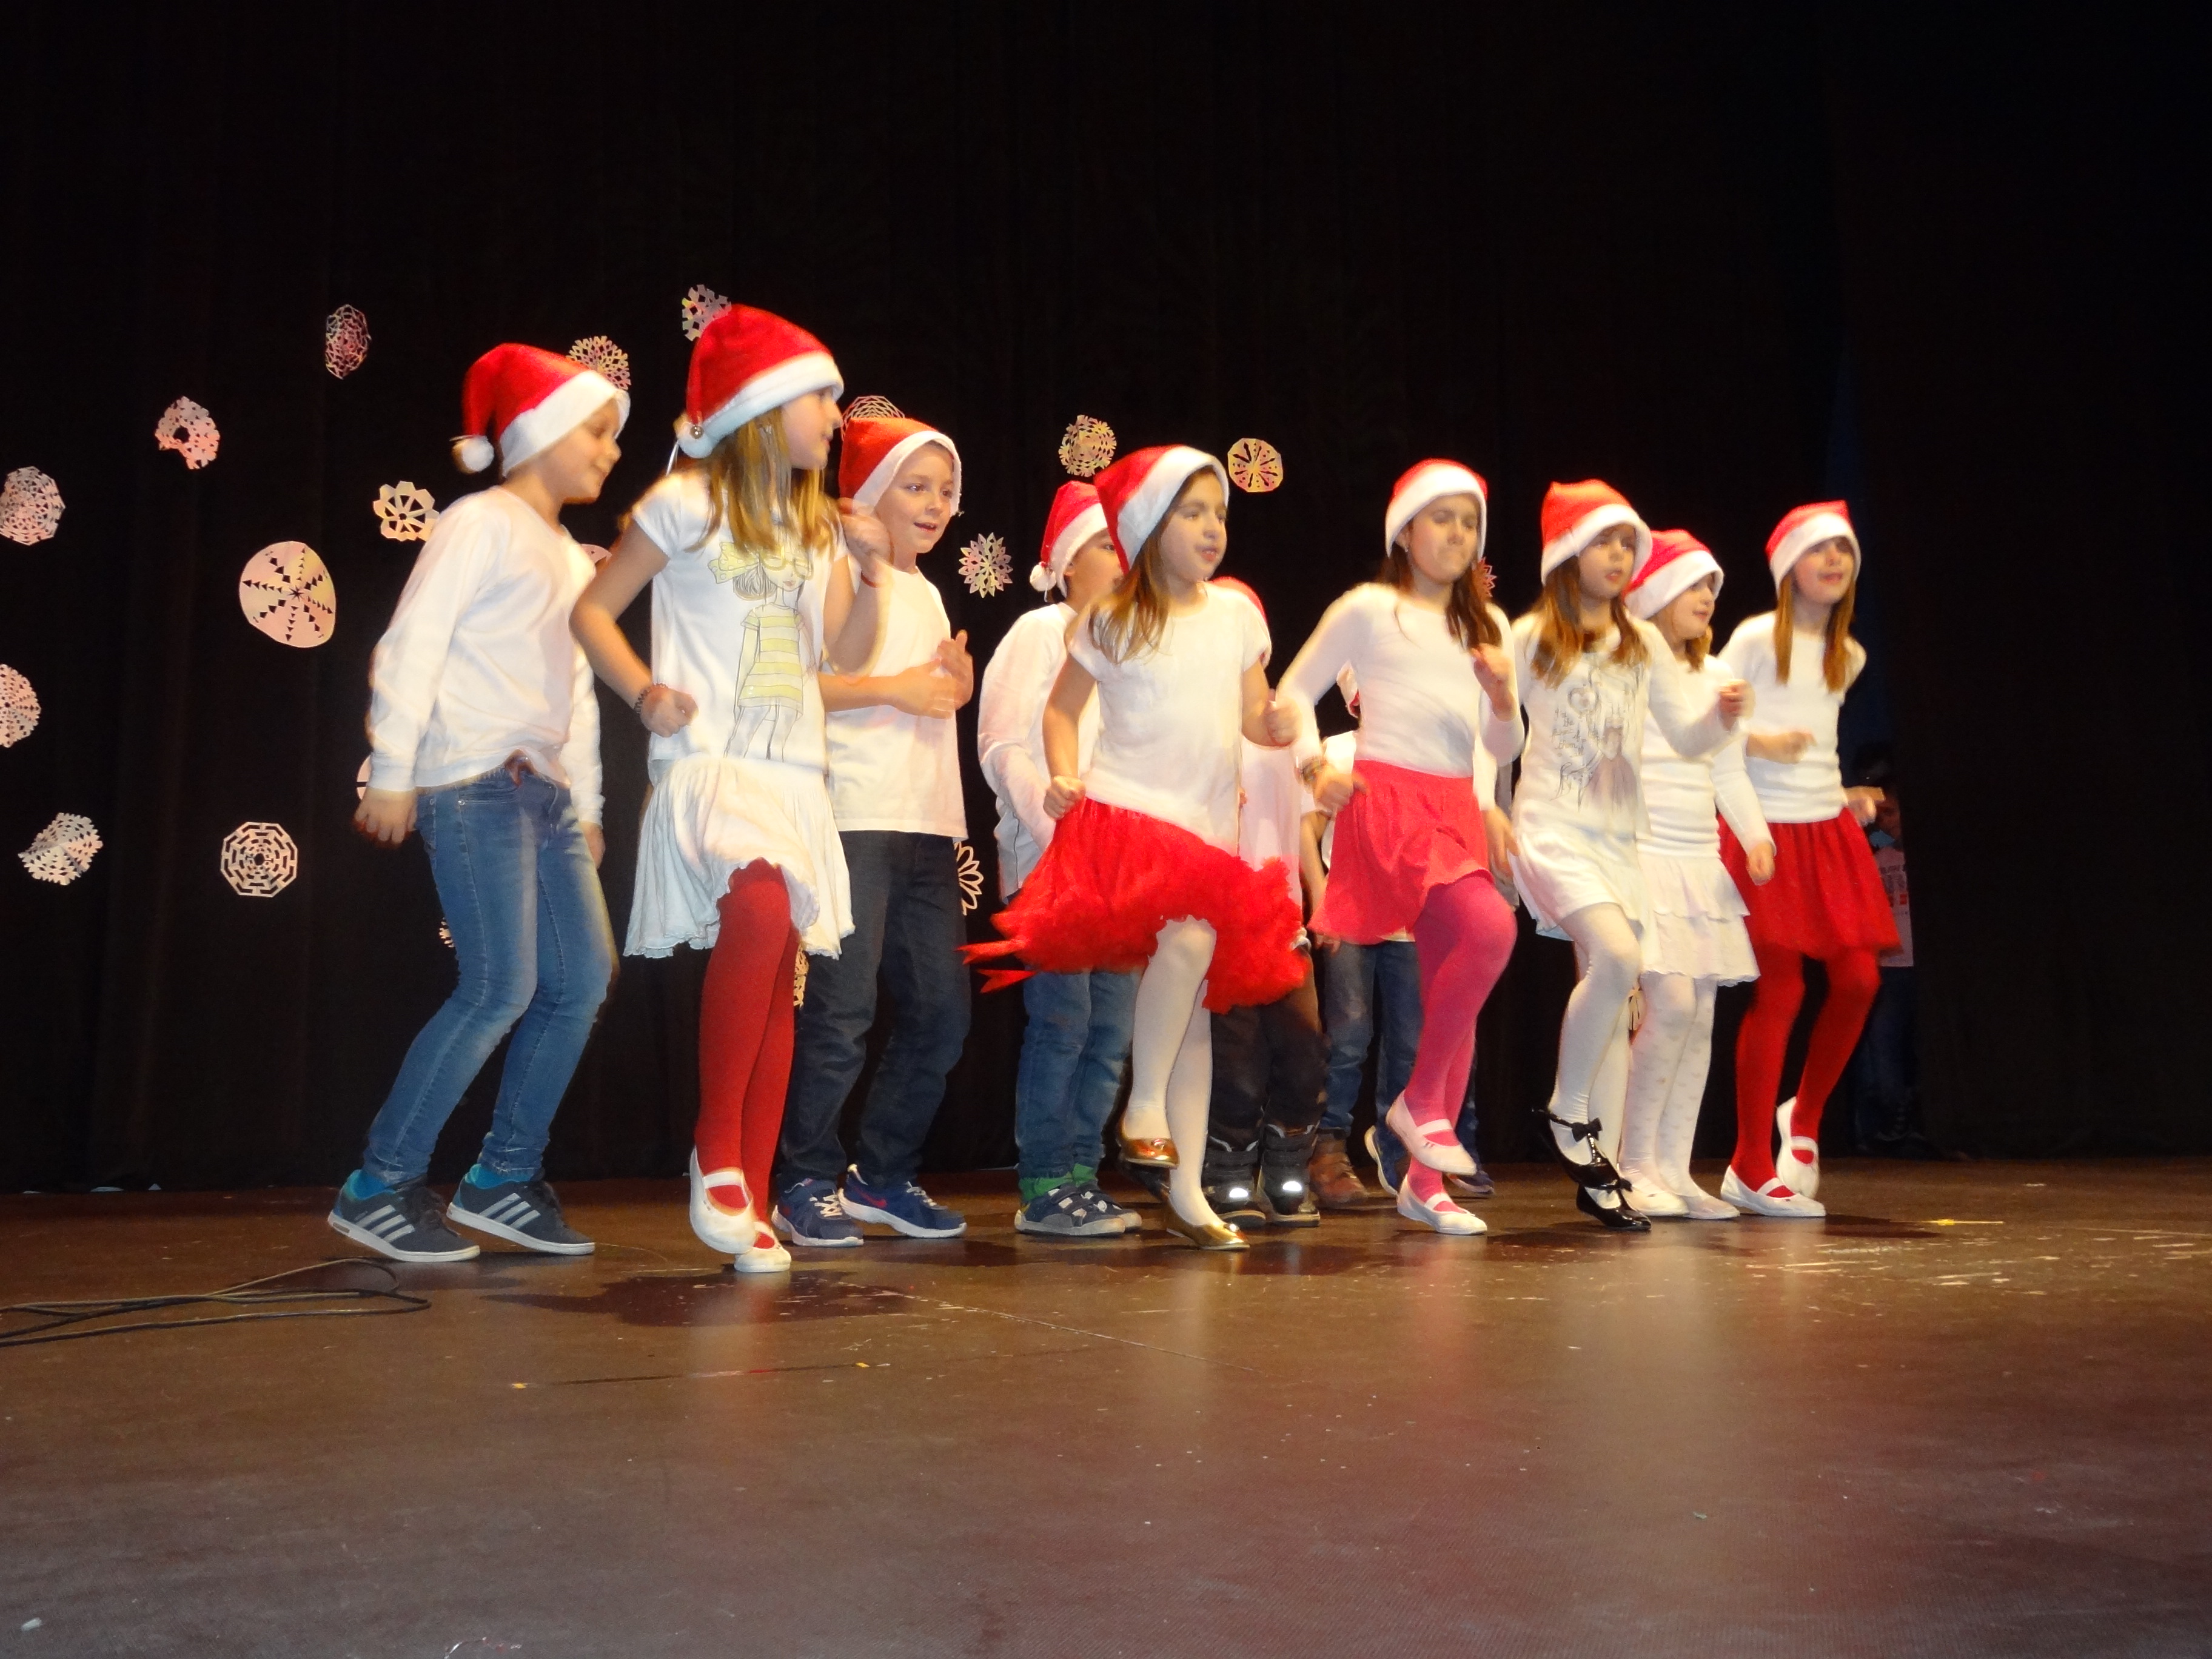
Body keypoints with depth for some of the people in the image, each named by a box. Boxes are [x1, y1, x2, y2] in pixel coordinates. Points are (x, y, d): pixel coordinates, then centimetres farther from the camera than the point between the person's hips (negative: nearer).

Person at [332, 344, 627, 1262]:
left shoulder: (571, 559, 23)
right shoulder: (481, 524, -2)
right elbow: (411, 644, -9)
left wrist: (585, 804, 20)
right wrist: (392, 771, -14)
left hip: (545, 790, 9)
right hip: (474, 781, -9)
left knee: (585, 978, 3)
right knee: (502, 987, -14)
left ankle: (503, 1178, 13)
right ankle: (380, 1186, -1)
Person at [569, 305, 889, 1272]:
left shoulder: (822, 527, 17)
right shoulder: (689, 503, 0)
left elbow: (847, 656, 15)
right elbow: (592, 611, 3)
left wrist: (870, 577, 0)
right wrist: (646, 694, -12)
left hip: (796, 771, 6)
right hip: (709, 759, -6)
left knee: (779, 980, 1)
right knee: (762, 910, -32)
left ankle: (751, 1203, 8)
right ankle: (717, 1150, -16)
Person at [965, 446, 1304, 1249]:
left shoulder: (1237, 613, 10)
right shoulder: (1112, 620, 0)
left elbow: (1254, 718, 15)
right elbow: (1062, 708, 7)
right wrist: (1063, 777, -9)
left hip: (1210, 831, 5)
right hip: (1127, 814, -4)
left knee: (1197, 1005, 6)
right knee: (1190, 935, -32)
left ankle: (1187, 1190, 13)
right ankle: (1144, 1105, -11)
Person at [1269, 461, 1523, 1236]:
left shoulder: (1486, 625, 18)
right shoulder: (1369, 608, 3)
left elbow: (1503, 749, 17)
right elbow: (1293, 692, 3)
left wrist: (1503, 695, -3)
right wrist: (1316, 766, -12)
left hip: (1456, 810, 6)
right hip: (1389, 800, -6)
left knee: (1449, 993, 4)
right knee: (1491, 928, -29)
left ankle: (1424, 1181, 14)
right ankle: (1420, 1097, -10)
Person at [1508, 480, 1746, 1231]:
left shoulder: (1644, 644, 12)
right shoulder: (1531, 638, 0)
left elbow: (1687, 738, 8)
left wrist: (1722, 714, -10)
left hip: (1620, 833, 5)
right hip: (1553, 825, -5)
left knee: (1611, 993, 3)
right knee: (1617, 958, -26)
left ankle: (1598, 1174, 11)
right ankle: (1567, 1108, -4)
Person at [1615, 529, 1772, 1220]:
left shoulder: (1719, 677, 16)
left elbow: (1729, 772, 17)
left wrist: (1755, 835, 7)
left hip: (1701, 862, 7)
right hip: (1640, 854, -7)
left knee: (1701, 1015, 4)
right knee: (1671, 1004, -15)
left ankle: (1674, 1171, 11)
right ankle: (1635, 1166, -2)